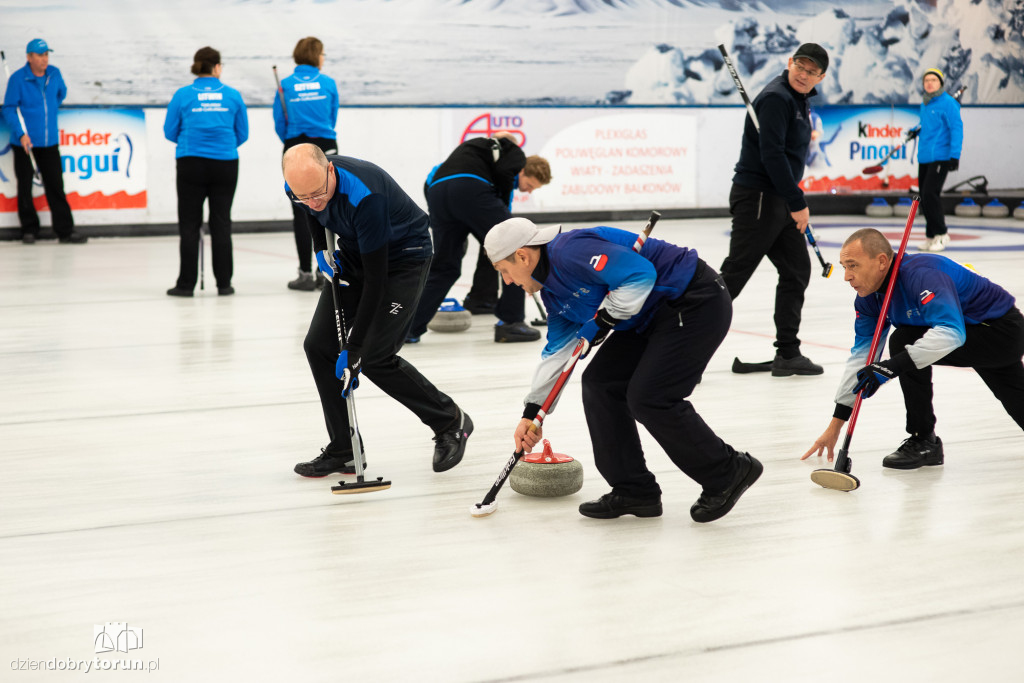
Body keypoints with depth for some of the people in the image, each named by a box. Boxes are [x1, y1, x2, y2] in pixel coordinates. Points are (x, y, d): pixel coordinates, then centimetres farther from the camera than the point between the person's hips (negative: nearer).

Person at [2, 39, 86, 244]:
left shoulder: (54, 74, 1)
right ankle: (29, 229, 17)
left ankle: (65, 231, 5)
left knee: (55, 185, 3)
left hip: (49, 141, 3)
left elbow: (61, 93, 23)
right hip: (24, 142, -3)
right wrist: (21, 133, -18)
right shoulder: (17, 79, -12)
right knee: (25, 186, 5)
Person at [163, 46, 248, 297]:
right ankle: (224, 283, 10)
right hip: (225, 163, 1)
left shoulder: (183, 95, -2)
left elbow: (170, 131, 3)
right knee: (221, 222, 8)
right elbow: (242, 134, 6)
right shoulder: (233, 95, 1)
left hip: (191, 164, -1)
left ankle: (186, 283, 6)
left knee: (190, 224, 5)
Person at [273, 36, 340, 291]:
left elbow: (280, 124, 1)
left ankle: (306, 274, -2)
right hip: (325, 149, 1)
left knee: (301, 213, 1)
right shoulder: (328, 83, 0)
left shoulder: (285, 86, -1)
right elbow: (333, 119, 8)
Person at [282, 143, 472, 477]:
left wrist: (353, 350, -31)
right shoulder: (301, 182, -17)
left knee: (375, 358, -14)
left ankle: (451, 423, 7)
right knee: (319, 345, -3)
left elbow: (375, 279, -34)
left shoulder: (364, 196, -39)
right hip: (354, 253, 7)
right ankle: (343, 450, 6)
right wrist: (321, 248, -3)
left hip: (402, 257, -7)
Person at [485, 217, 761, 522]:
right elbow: (557, 350, 19)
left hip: (697, 302, -11)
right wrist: (531, 413, 18)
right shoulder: (552, 288, 12)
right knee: (600, 382, 5)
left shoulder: (570, 251, -21)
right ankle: (633, 491, 10)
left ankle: (728, 473, 2)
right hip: (655, 315, 11)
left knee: (648, 397, -15)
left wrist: (601, 322, -19)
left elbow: (640, 274, -28)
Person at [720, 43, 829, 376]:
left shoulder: (800, 100, 16)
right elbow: (771, 154, -23)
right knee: (733, 275, -10)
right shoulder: (776, 98, -16)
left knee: (797, 271, 11)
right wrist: (797, 203, -20)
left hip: (779, 199, 10)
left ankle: (787, 354, 17)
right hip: (757, 198, -10)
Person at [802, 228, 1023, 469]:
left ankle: (924, 441, -12)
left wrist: (893, 366, -52)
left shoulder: (922, 275, -34)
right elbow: (861, 356, -2)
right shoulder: (869, 295, -6)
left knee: (903, 340, -24)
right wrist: (835, 424, -5)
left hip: (1002, 331, -9)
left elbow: (951, 332, -46)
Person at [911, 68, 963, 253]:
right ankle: (931, 236, 16)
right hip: (924, 158, 8)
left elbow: (957, 128, -13)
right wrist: (917, 129, 9)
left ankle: (941, 234, -2)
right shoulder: (924, 105, 16)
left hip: (940, 157, -8)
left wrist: (955, 155, -20)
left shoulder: (948, 103, -9)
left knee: (930, 195, -14)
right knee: (924, 198, 7)